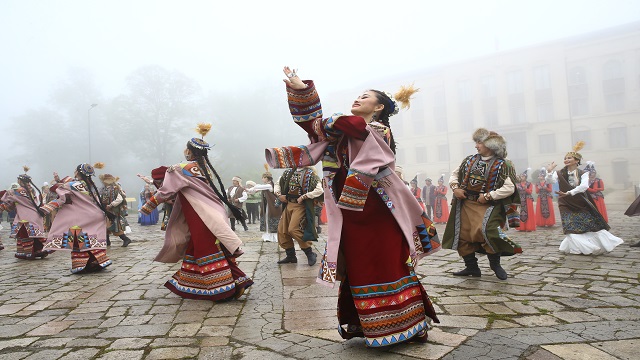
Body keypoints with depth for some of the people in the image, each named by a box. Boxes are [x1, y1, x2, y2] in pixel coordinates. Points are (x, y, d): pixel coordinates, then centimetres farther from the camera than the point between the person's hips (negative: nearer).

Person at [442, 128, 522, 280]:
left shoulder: (502, 165, -6)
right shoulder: (470, 160, 8)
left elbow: (510, 188, -14)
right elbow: (454, 174, 18)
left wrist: (488, 196, -17)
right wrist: (455, 188, 0)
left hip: (488, 205, -5)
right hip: (466, 204, 6)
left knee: (486, 230, -26)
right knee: (462, 234, 6)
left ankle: (495, 263, 0)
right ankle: (471, 267, 22)